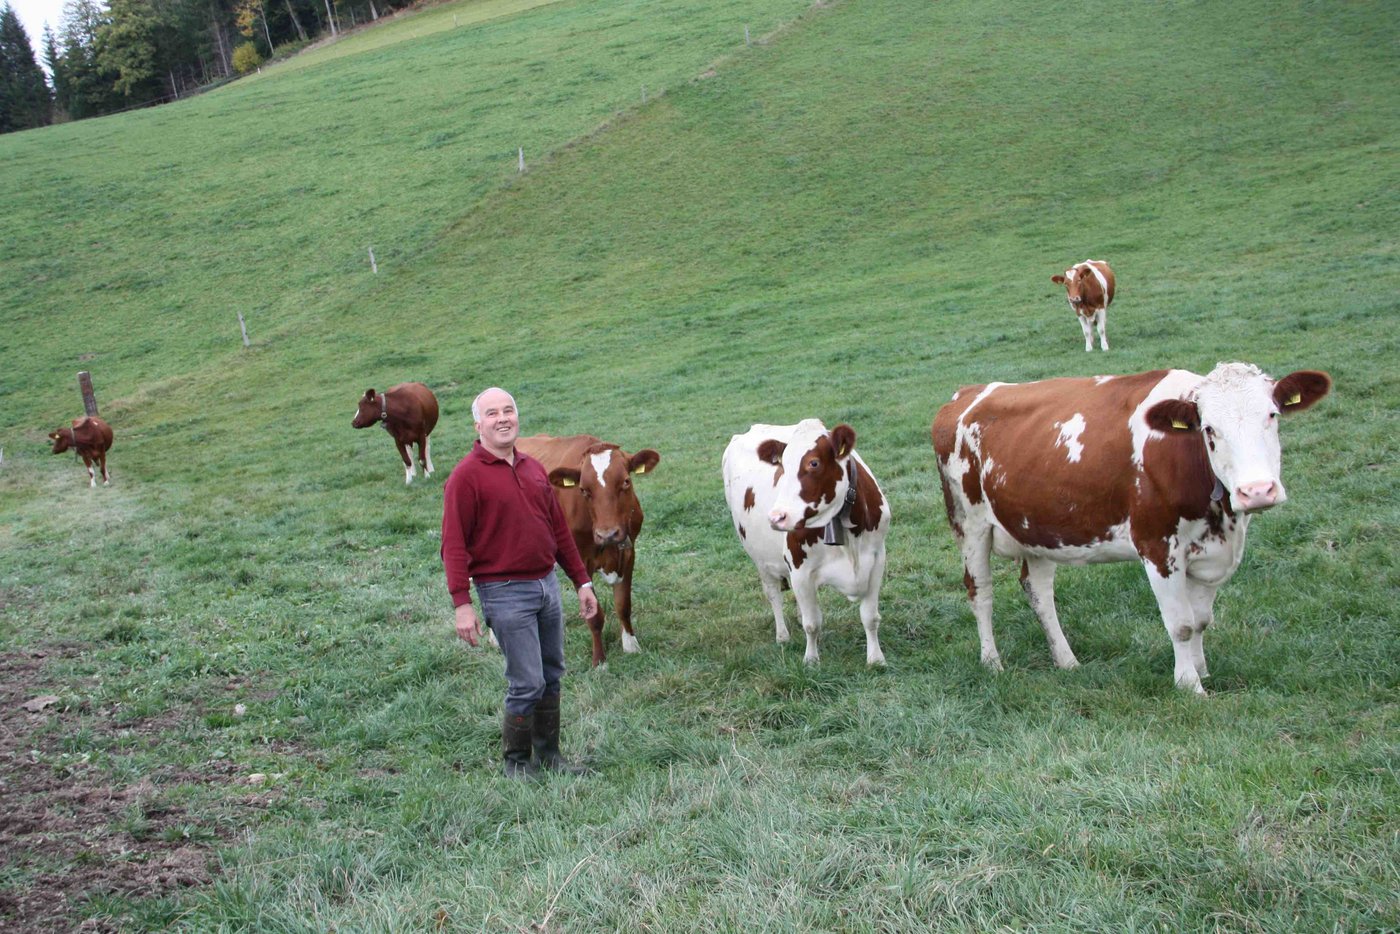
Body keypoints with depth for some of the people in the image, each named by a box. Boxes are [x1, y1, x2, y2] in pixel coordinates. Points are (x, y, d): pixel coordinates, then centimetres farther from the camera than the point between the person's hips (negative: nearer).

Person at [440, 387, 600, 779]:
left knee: (552, 676, 14)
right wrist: (462, 605, -19)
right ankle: (515, 762, 12)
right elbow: (454, 545, -13)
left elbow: (560, 530, 18)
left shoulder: (534, 468, 12)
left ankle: (549, 754, 27)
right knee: (527, 683, -5)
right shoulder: (467, 476, -9)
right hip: (504, 592, -7)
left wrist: (582, 581, 16)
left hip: (547, 584, 7)